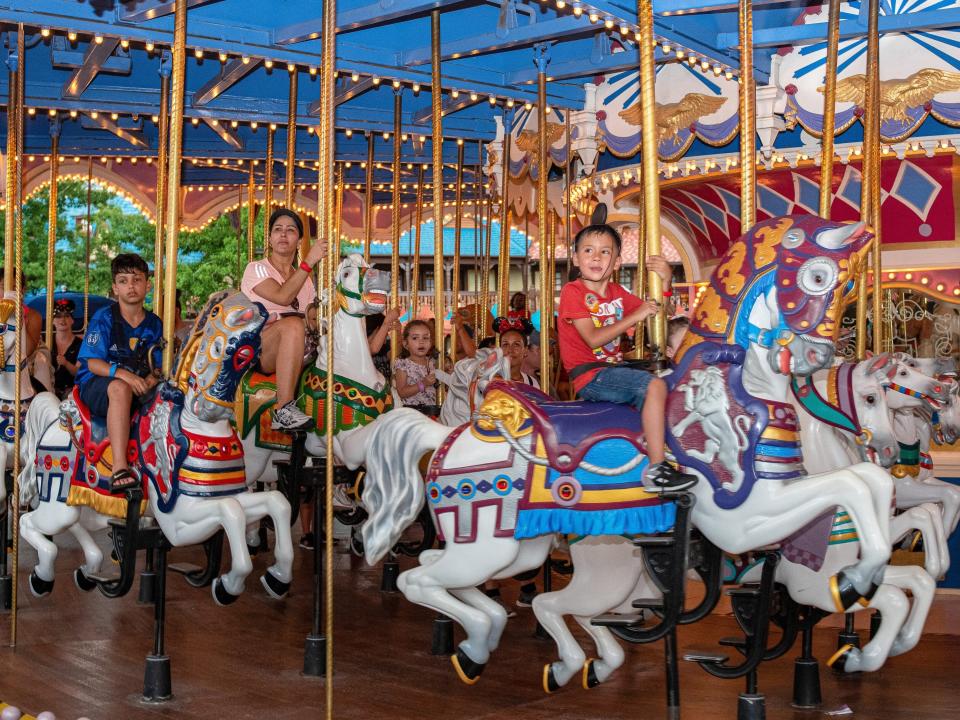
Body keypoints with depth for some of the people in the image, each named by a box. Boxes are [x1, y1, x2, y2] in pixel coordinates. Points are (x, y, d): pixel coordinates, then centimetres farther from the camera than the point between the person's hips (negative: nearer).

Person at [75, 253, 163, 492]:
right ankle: (119, 470, -46)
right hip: (95, 384, -5)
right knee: (120, 388, -39)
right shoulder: (103, 318, -4)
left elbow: (157, 365, 8)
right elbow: (92, 362, -10)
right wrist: (123, 373, -27)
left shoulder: (154, 323, 9)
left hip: (138, 386, 5)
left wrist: (151, 378, -16)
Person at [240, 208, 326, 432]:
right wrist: (308, 262, -19)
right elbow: (282, 296, -18)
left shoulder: (305, 280, 20)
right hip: (255, 350, -6)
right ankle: (284, 410, -42)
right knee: (293, 324, -35)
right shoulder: (257, 269, 2)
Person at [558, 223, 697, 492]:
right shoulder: (573, 291, -10)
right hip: (590, 376, -9)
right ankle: (656, 468, -26)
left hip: (613, 369, 9)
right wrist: (634, 316, -19)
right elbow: (593, 339, -20)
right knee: (655, 385, -25)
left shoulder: (617, 292, 13)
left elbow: (655, 312, 16)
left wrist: (665, 281, -1)